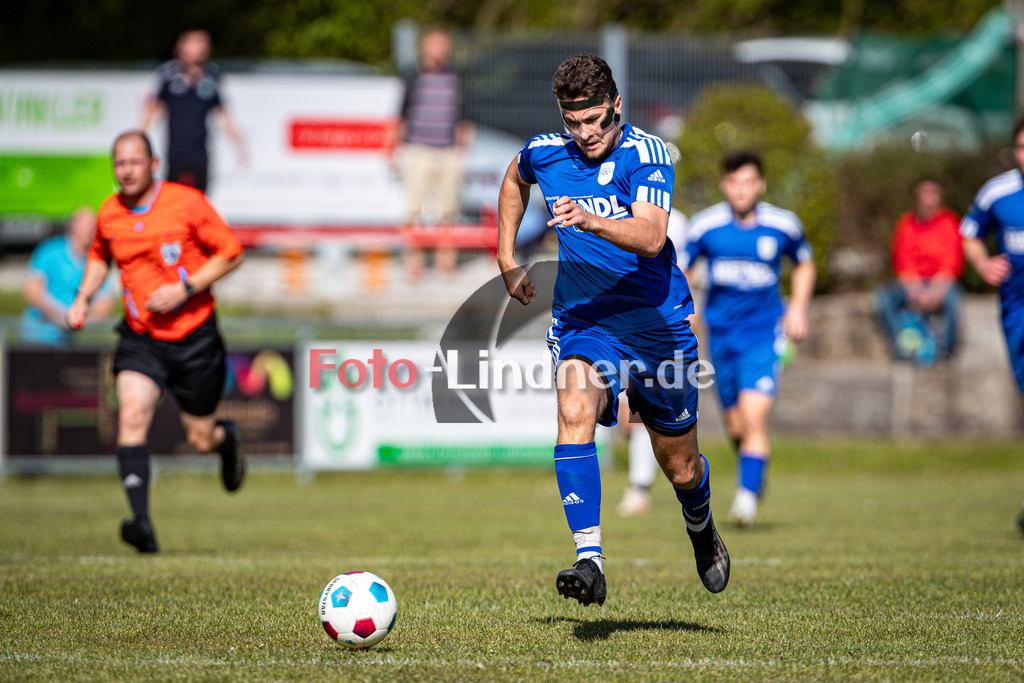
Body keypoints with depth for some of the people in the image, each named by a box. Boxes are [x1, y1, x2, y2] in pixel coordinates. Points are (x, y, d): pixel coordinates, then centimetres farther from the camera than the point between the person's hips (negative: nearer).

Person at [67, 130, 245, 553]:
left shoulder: (187, 203, -13)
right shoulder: (109, 214, 0)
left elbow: (231, 253, -7)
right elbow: (99, 256, 22)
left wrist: (185, 288, -18)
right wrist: (83, 297, 6)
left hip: (194, 336, -2)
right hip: (140, 338, 2)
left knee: (201, 440, 7)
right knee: (131, 415, -23)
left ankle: (227, 438, 46)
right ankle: (141, 521, -29)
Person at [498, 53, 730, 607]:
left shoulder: (646, 154, -16)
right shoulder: (544, 152, -3)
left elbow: (650, 236, -33)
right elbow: (514, 180, 24)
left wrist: (590, 221, -49)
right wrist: (507, 258, 19)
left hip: (657, 325, -2)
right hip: (581, 320, 2)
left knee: (679, 466, 11)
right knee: (575, 413, -29)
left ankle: (702, 532, 47)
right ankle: (589, 561, -37)